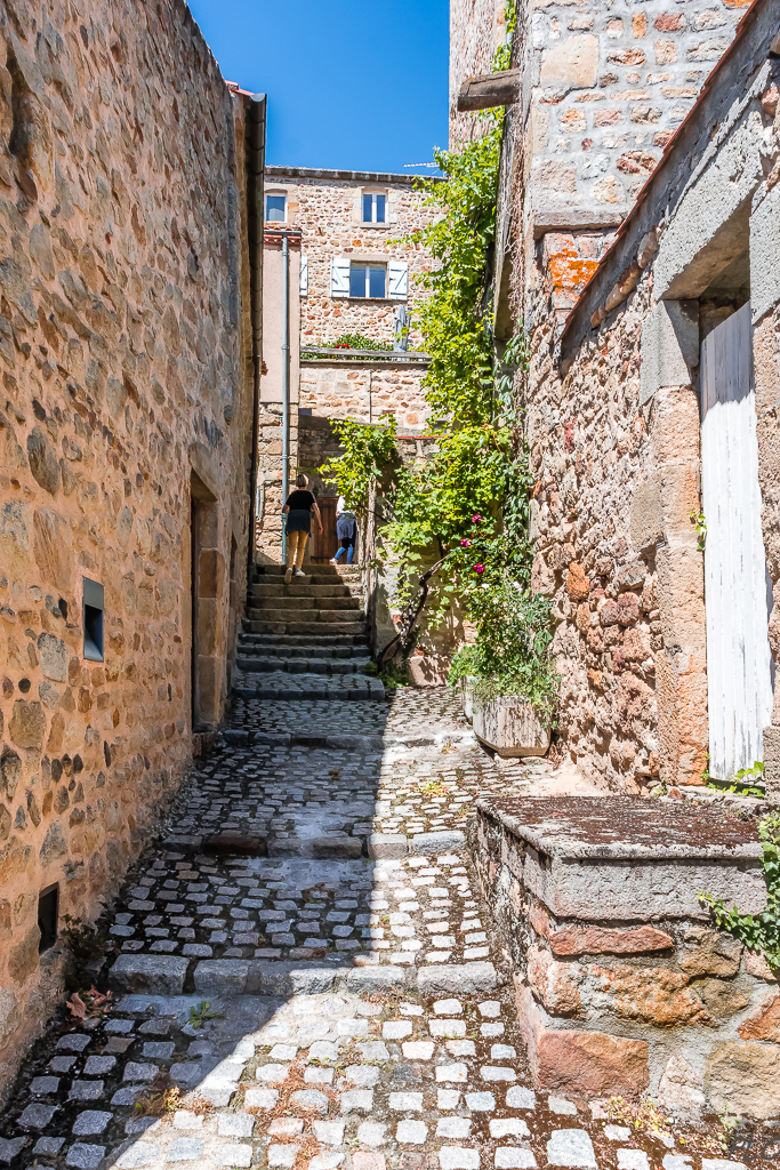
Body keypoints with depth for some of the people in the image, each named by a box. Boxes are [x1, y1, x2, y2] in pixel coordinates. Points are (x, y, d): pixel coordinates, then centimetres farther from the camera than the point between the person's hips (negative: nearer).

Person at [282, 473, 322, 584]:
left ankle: (289, 567, -26)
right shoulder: (309, 494, 9)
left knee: (292, 547, -3)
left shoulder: (293, 494, 15)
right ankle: (298, 569, 4)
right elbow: (315, 508, -4)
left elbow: (284, 510, 14)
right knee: (301, 546, 13)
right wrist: (320, 525, -4)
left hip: (292, 519, 1)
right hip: (305, 520, -1)